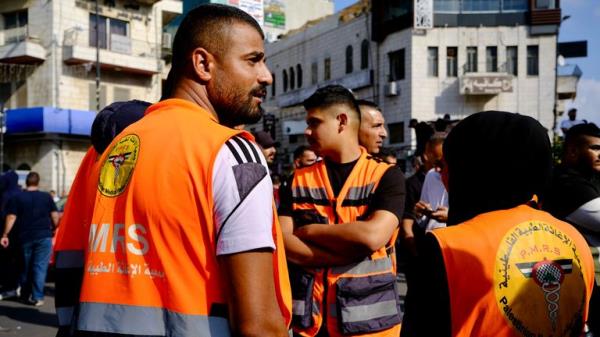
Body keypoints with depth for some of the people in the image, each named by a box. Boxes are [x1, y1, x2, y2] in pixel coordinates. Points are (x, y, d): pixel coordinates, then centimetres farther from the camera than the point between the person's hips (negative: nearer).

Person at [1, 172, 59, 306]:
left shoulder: (17, 198, 0)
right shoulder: (47, 197, 2)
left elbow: (11, 217, -5)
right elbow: (55, 217, 1)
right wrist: (54, 229, 16)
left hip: (25, 237, 1)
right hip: (44, 237, -1)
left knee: (25, 267, 17)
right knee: (40, 267, -1)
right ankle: (37, 297, -5)